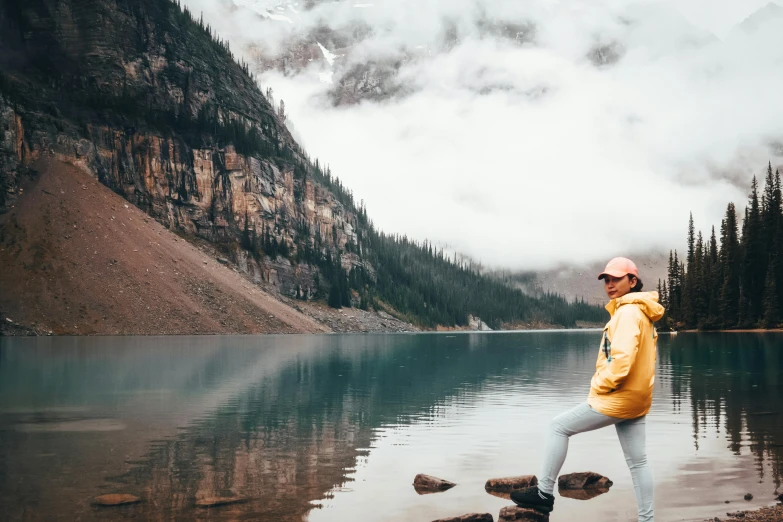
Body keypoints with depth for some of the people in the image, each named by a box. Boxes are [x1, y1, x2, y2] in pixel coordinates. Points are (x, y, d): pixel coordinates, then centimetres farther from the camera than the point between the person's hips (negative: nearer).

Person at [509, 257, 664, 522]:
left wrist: (599, 386, -13)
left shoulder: (628, 311, -16)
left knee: (559, 426, -1)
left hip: (618, 398, -10)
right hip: (635, 398, 10)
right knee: (637, 461, 11)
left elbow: (622, 359, -26)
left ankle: (544, 493, 5)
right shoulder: (640, 311, 15)